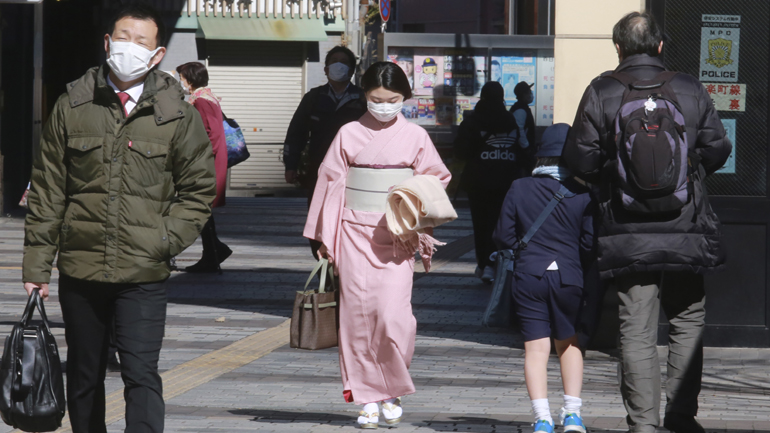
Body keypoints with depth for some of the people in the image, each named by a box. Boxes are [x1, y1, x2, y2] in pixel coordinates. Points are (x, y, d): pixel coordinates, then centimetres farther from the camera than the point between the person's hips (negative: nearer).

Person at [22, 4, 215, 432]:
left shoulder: (179, 116, 1)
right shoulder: (72, 107, 5)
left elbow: (200, 190, 6)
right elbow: (47, 190, 8)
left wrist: (164, 240, -8)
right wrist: (37, 264, 4)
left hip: (144, 274, -2)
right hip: (80, 268, 2)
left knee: (141, 375, -12)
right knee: (83, 377, 12)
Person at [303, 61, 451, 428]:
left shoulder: (415, 137, 5)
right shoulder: (349, 135, 4)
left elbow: (436, 180, 13)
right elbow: (331, 183, 8)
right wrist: (325, 239, 7)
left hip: (397, 237, -1)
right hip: (355, 234, 1)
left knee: (393, 313, -13)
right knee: (359, 312, -2)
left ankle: (392, 391, 7)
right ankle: (368, 398, 7)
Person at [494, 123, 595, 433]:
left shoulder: (519, 189, -1)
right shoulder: (582, 195, -5)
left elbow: (503, 238, 1)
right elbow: (590, 244, -6)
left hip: (529, 277, 0)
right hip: (568, 277, 0)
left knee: (536, 348, 1)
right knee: (569, 344, 18)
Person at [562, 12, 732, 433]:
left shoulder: (601, 92, -5)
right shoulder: (691, 89, -2)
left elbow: (580, 160, -5)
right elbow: (717, 150, 4)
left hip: (629, 235, -1)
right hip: (686, 231, 1)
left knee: (637, 328, 3)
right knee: (688, 320, 14)